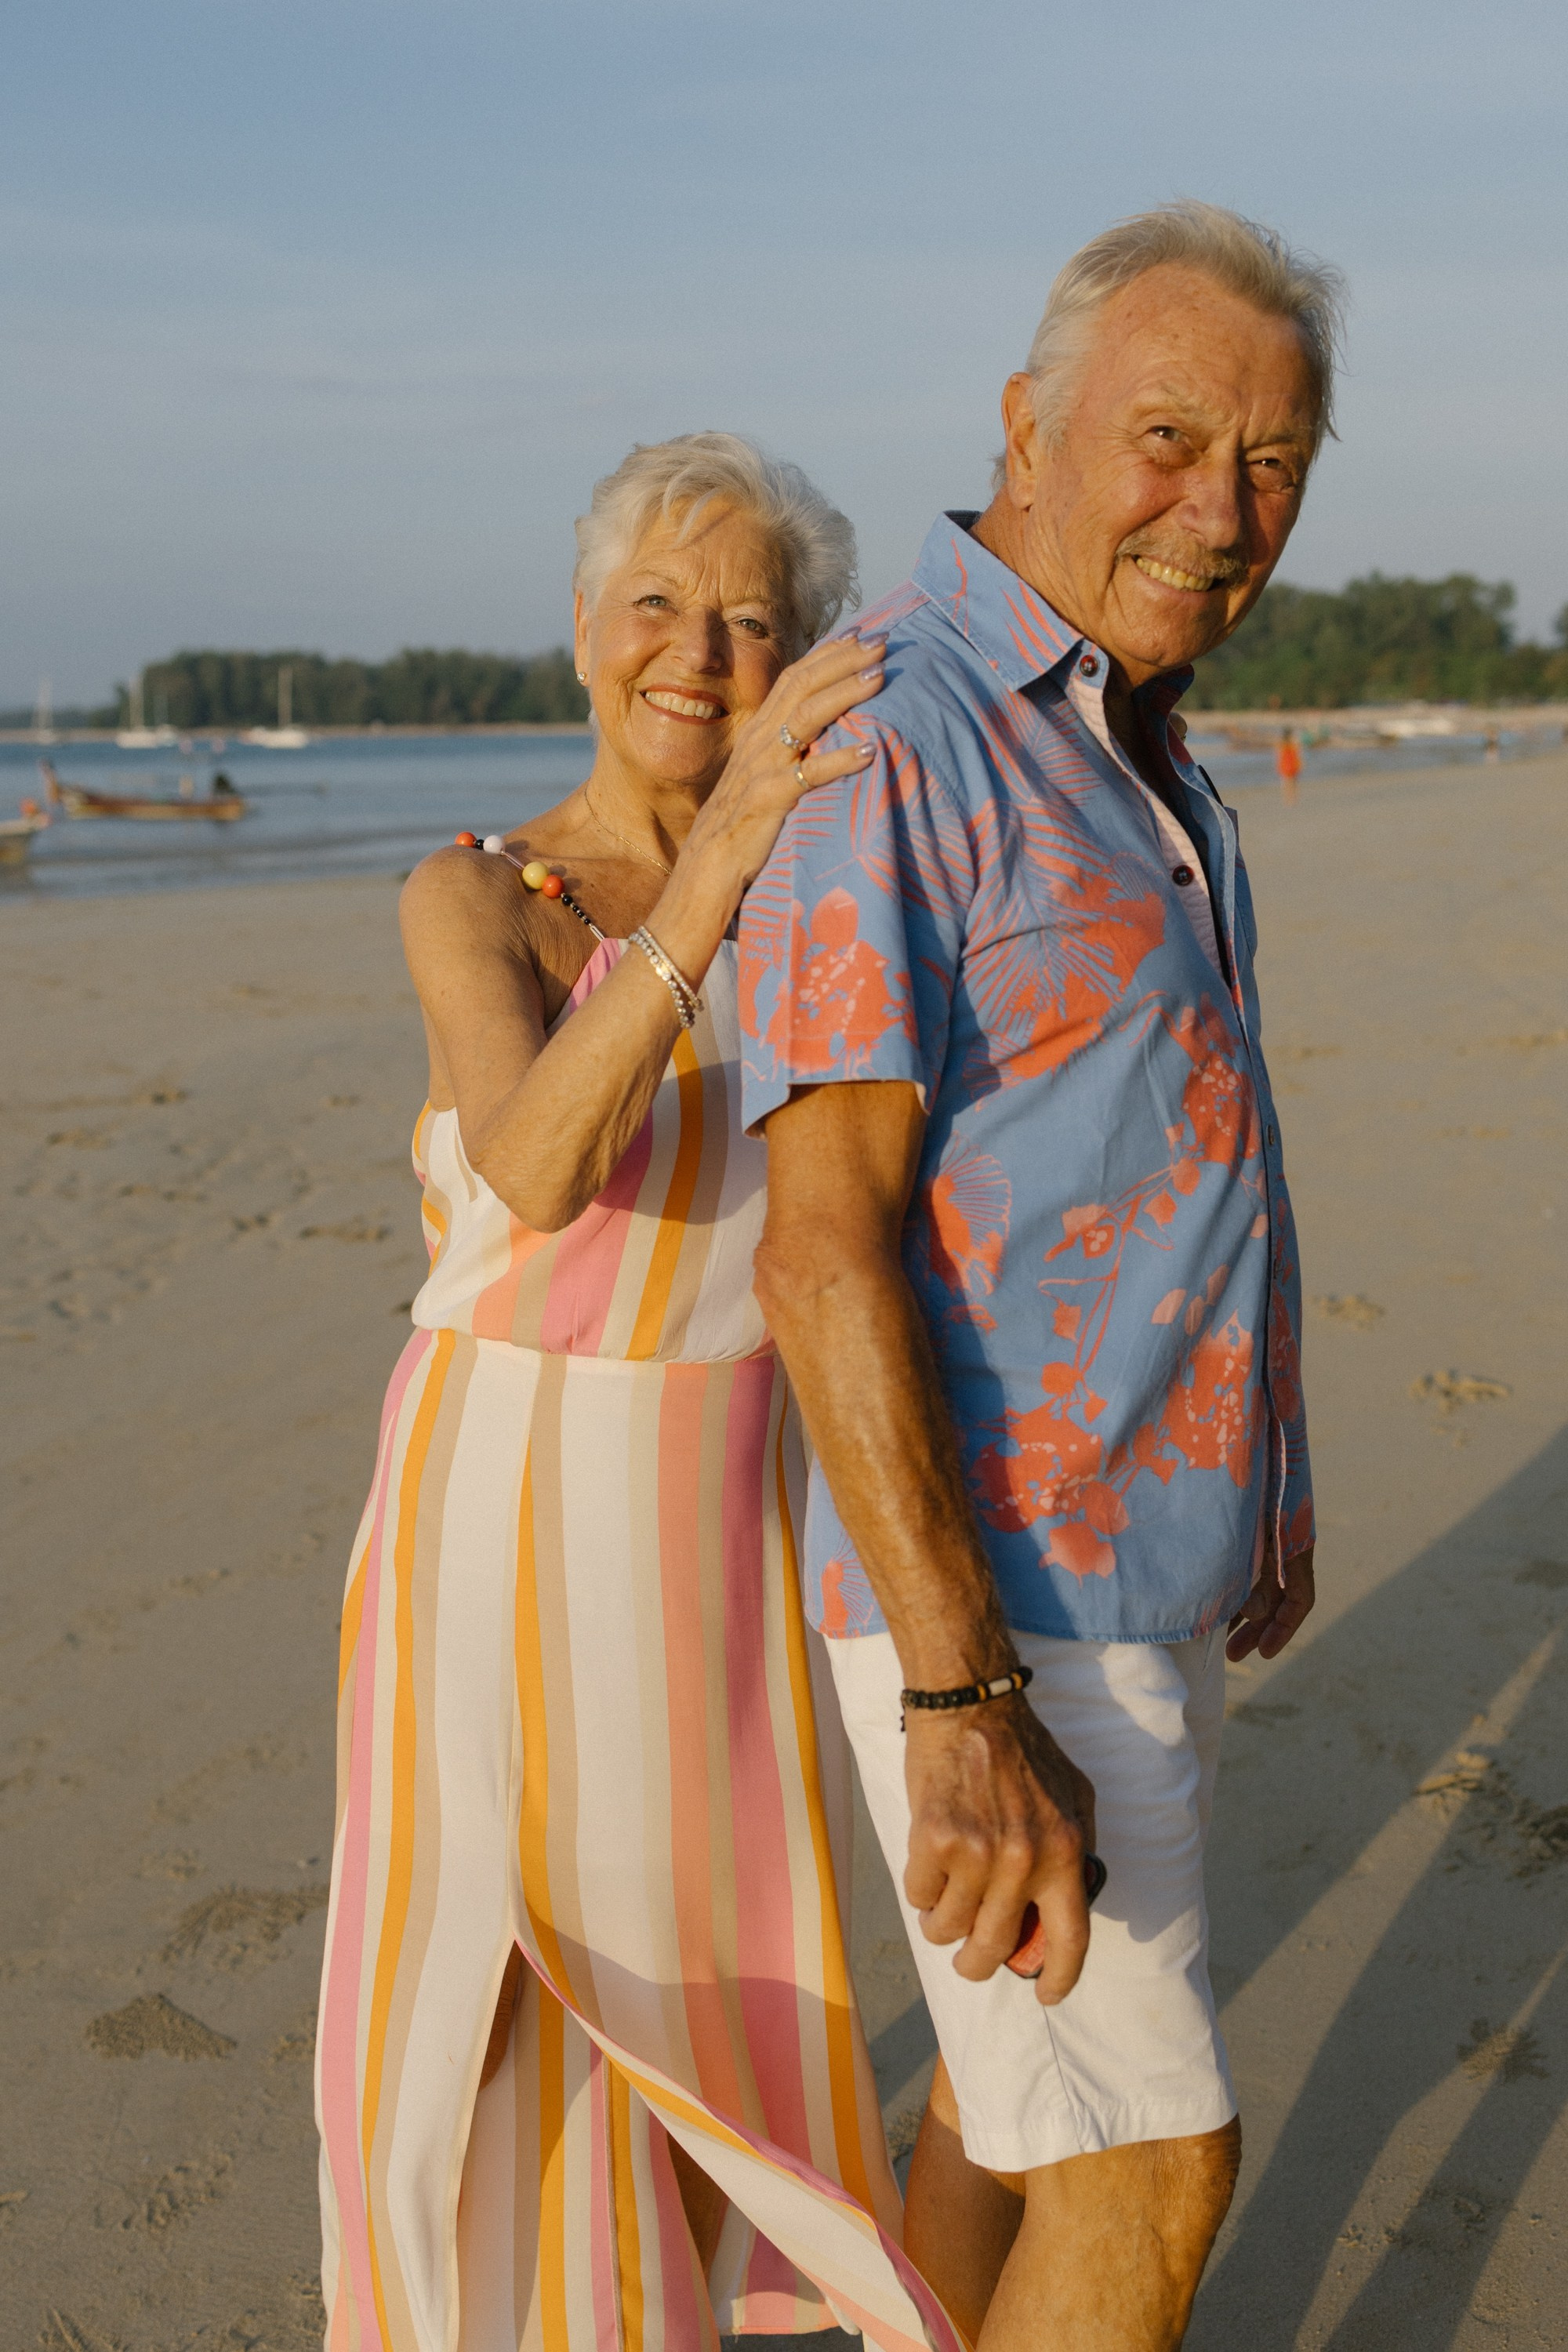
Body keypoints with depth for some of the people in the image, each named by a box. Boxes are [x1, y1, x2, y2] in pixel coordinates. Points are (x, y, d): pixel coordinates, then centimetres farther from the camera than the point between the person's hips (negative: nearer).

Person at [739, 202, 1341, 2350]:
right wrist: (967, 1705, -30)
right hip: (990, 1590, -9)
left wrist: (1258, 1474, 22)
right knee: (1152, 2167, -1)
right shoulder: (894, 738, -19)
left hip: (1143, 1545, 9)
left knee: (1028, 2084, 21)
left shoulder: (1125, 743, 11)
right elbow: (824, 1245, -25)